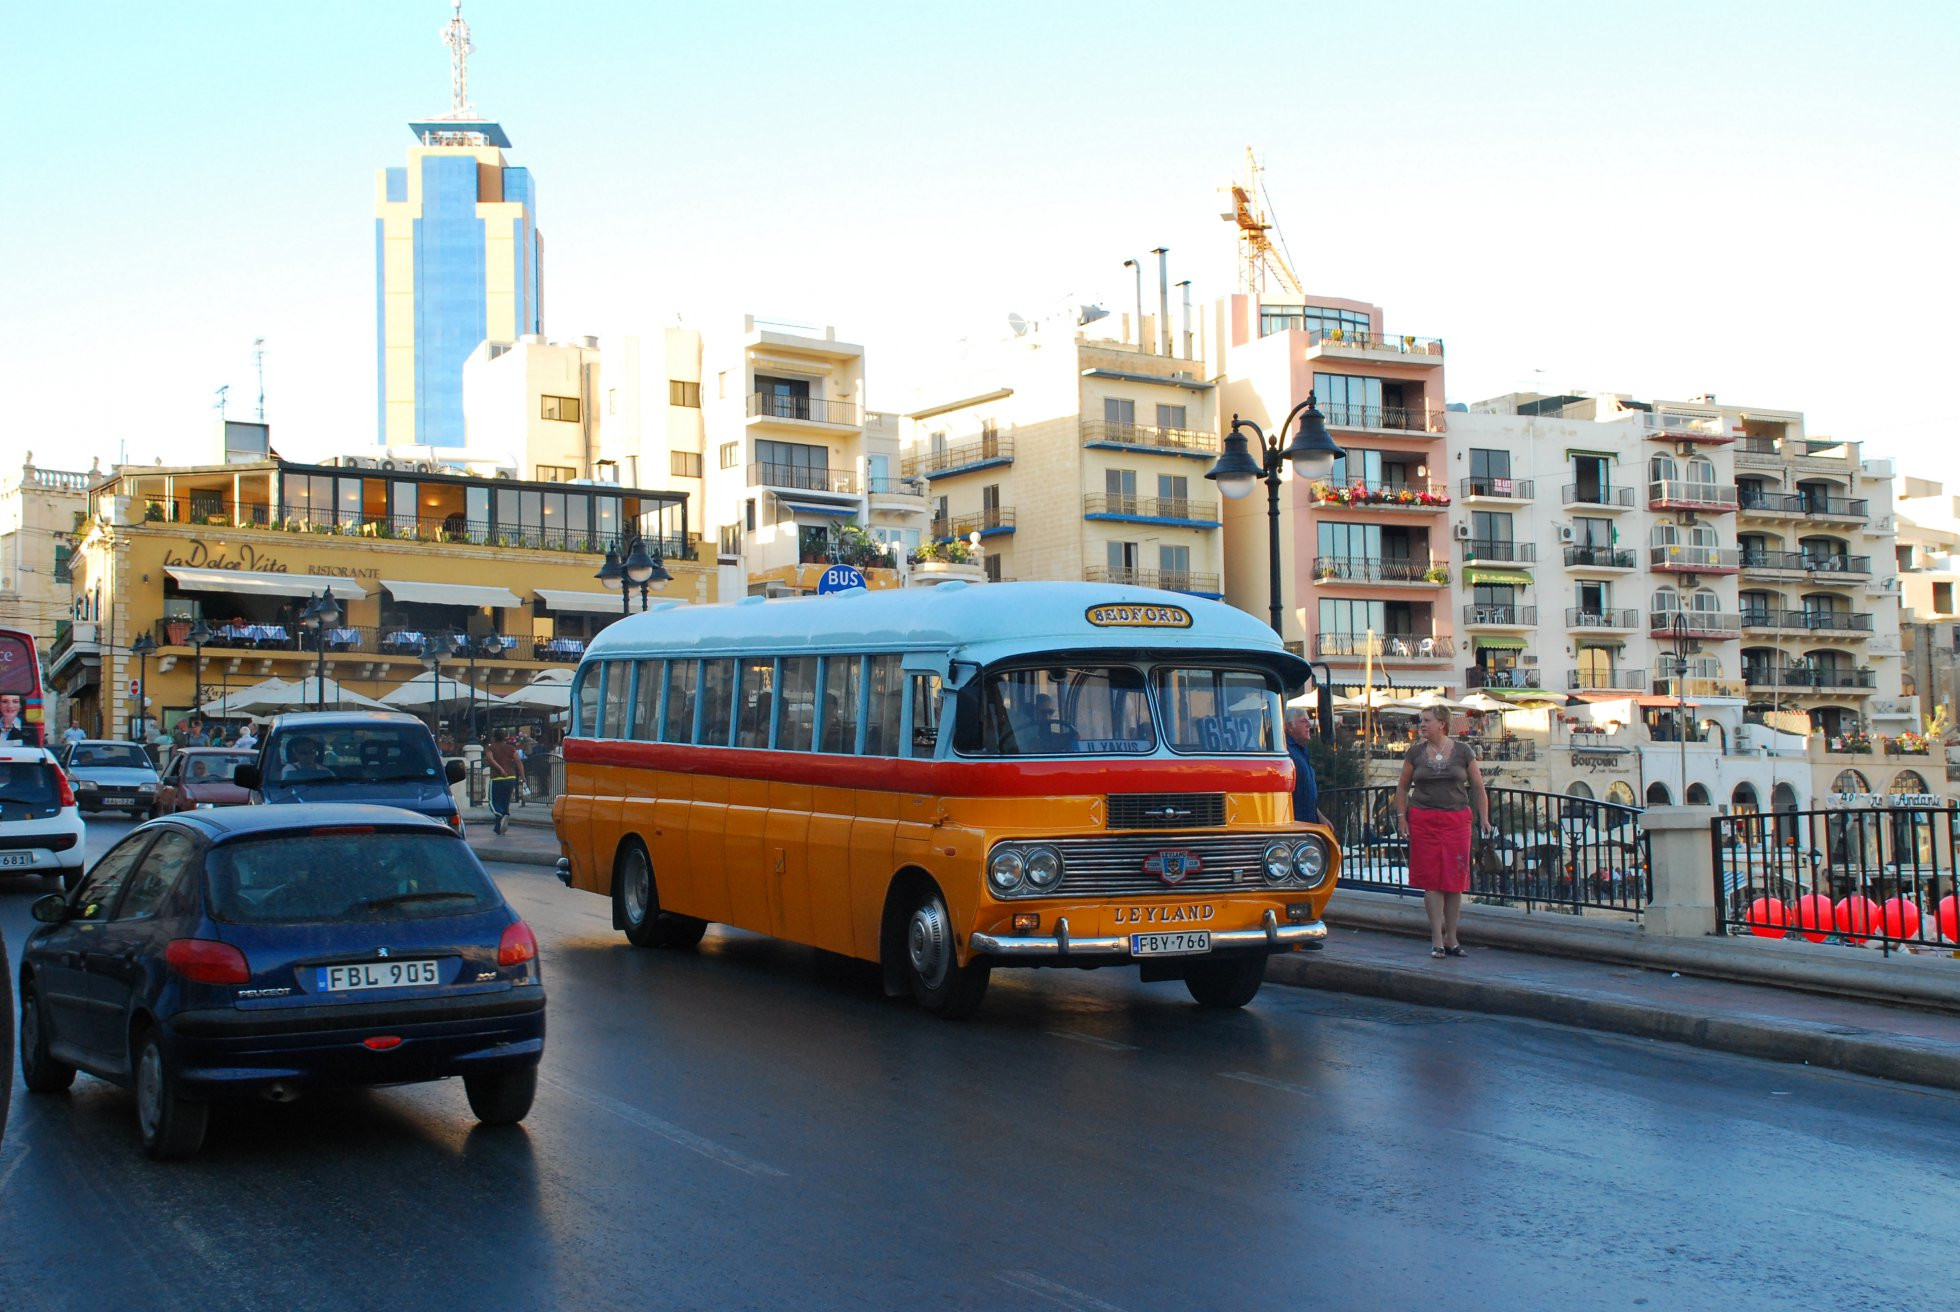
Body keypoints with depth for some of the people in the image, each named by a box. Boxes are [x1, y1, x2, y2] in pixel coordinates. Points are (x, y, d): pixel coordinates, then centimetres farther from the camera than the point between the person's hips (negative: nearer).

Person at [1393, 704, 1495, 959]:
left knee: (1454, 880, 1)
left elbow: (1478, 787, 7)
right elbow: (1402, 787, 12)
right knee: (1431, 880, -3)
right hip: (1423, 821, 0)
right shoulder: (1415, 753, 6)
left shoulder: (1462, 751, 3)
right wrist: (1402, 818, 3)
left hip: (1456, 821, 0)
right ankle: (1437, 940, 1)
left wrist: (1484, 818, -1)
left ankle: (1451, 939, 12)